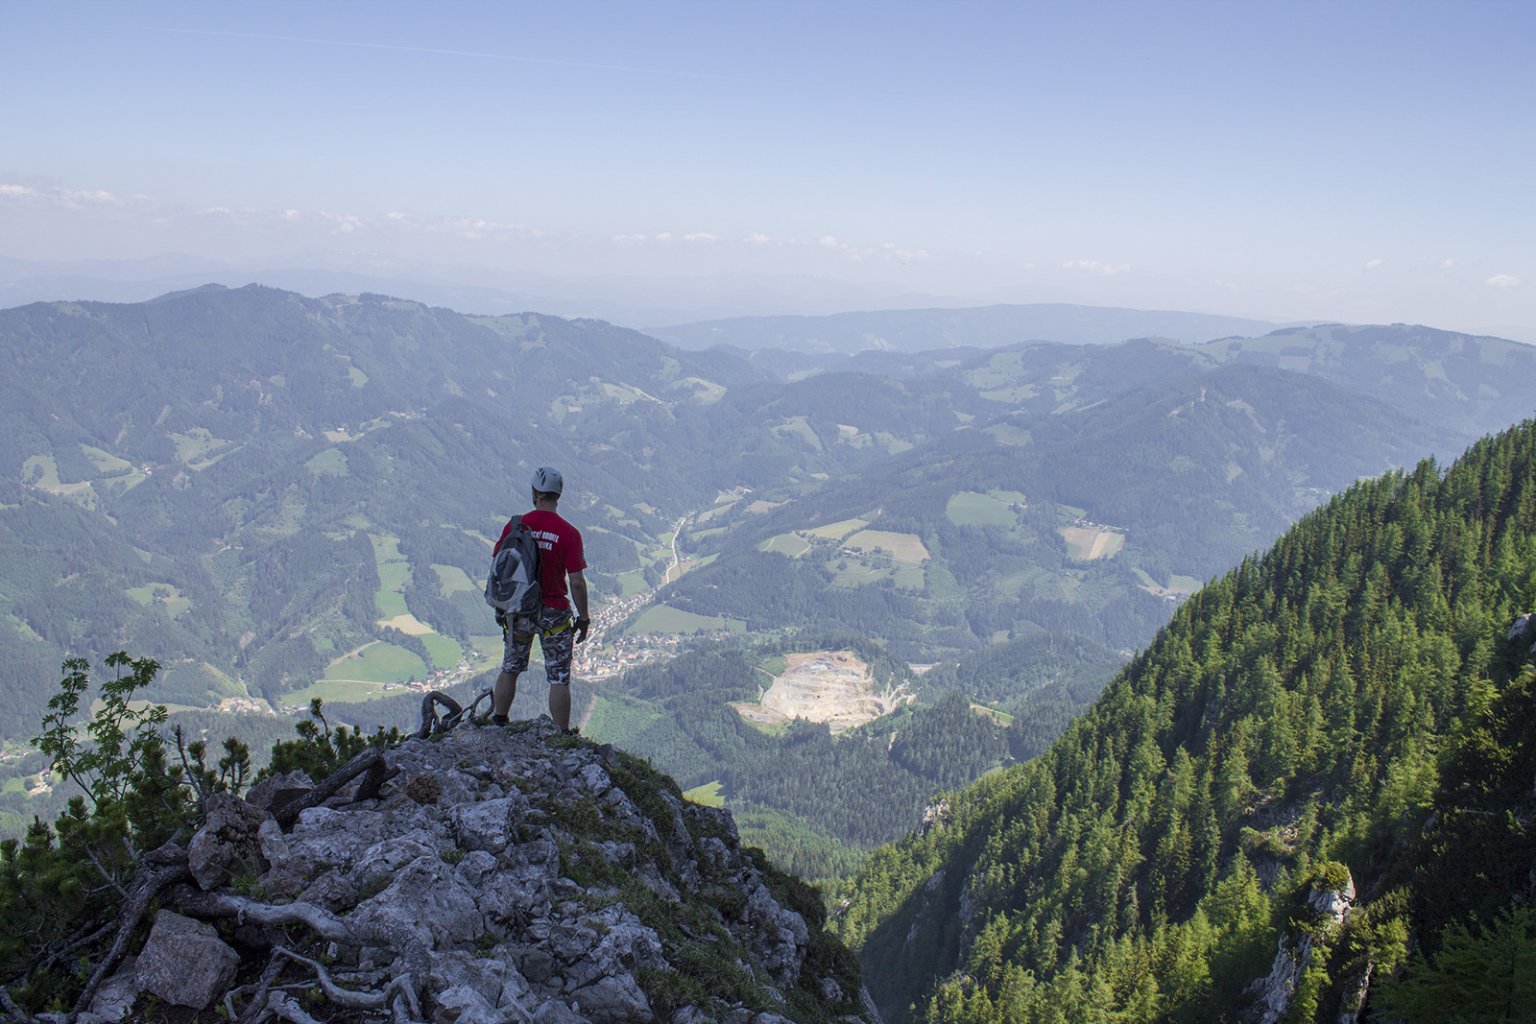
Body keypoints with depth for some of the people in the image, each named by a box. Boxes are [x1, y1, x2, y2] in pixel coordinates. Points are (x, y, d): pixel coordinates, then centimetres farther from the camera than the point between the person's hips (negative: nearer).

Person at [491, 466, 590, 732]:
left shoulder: (514, 526, -5)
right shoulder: (569, 533, -13)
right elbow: (577, 582, -13)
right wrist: (583, 618, -1)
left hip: (517, 610, 3)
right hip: (554, 614, -3)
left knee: (509, 670, 21)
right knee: (559, 679, 5)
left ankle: (498, 724, 30)